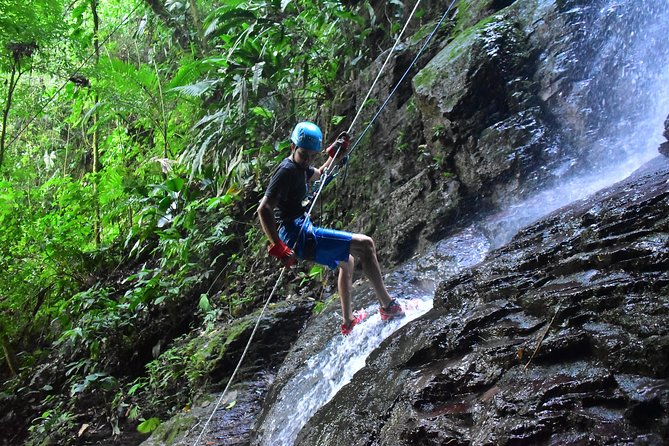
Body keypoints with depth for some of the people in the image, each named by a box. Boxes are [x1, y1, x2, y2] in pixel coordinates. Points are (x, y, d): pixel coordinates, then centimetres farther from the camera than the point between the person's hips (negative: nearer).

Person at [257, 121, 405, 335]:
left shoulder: (299, 167, 13)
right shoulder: (286, 170, -17)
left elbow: (319, 174, 39)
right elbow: (264, 209, -26)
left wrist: (335, 155, 24)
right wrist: (278, 247, -31)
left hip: (303, 232, 11)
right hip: (299, 236, -11)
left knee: (347, 261, 31)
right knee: (365, 244, -13)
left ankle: (348, 321, 40)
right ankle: (388, 306, -8)